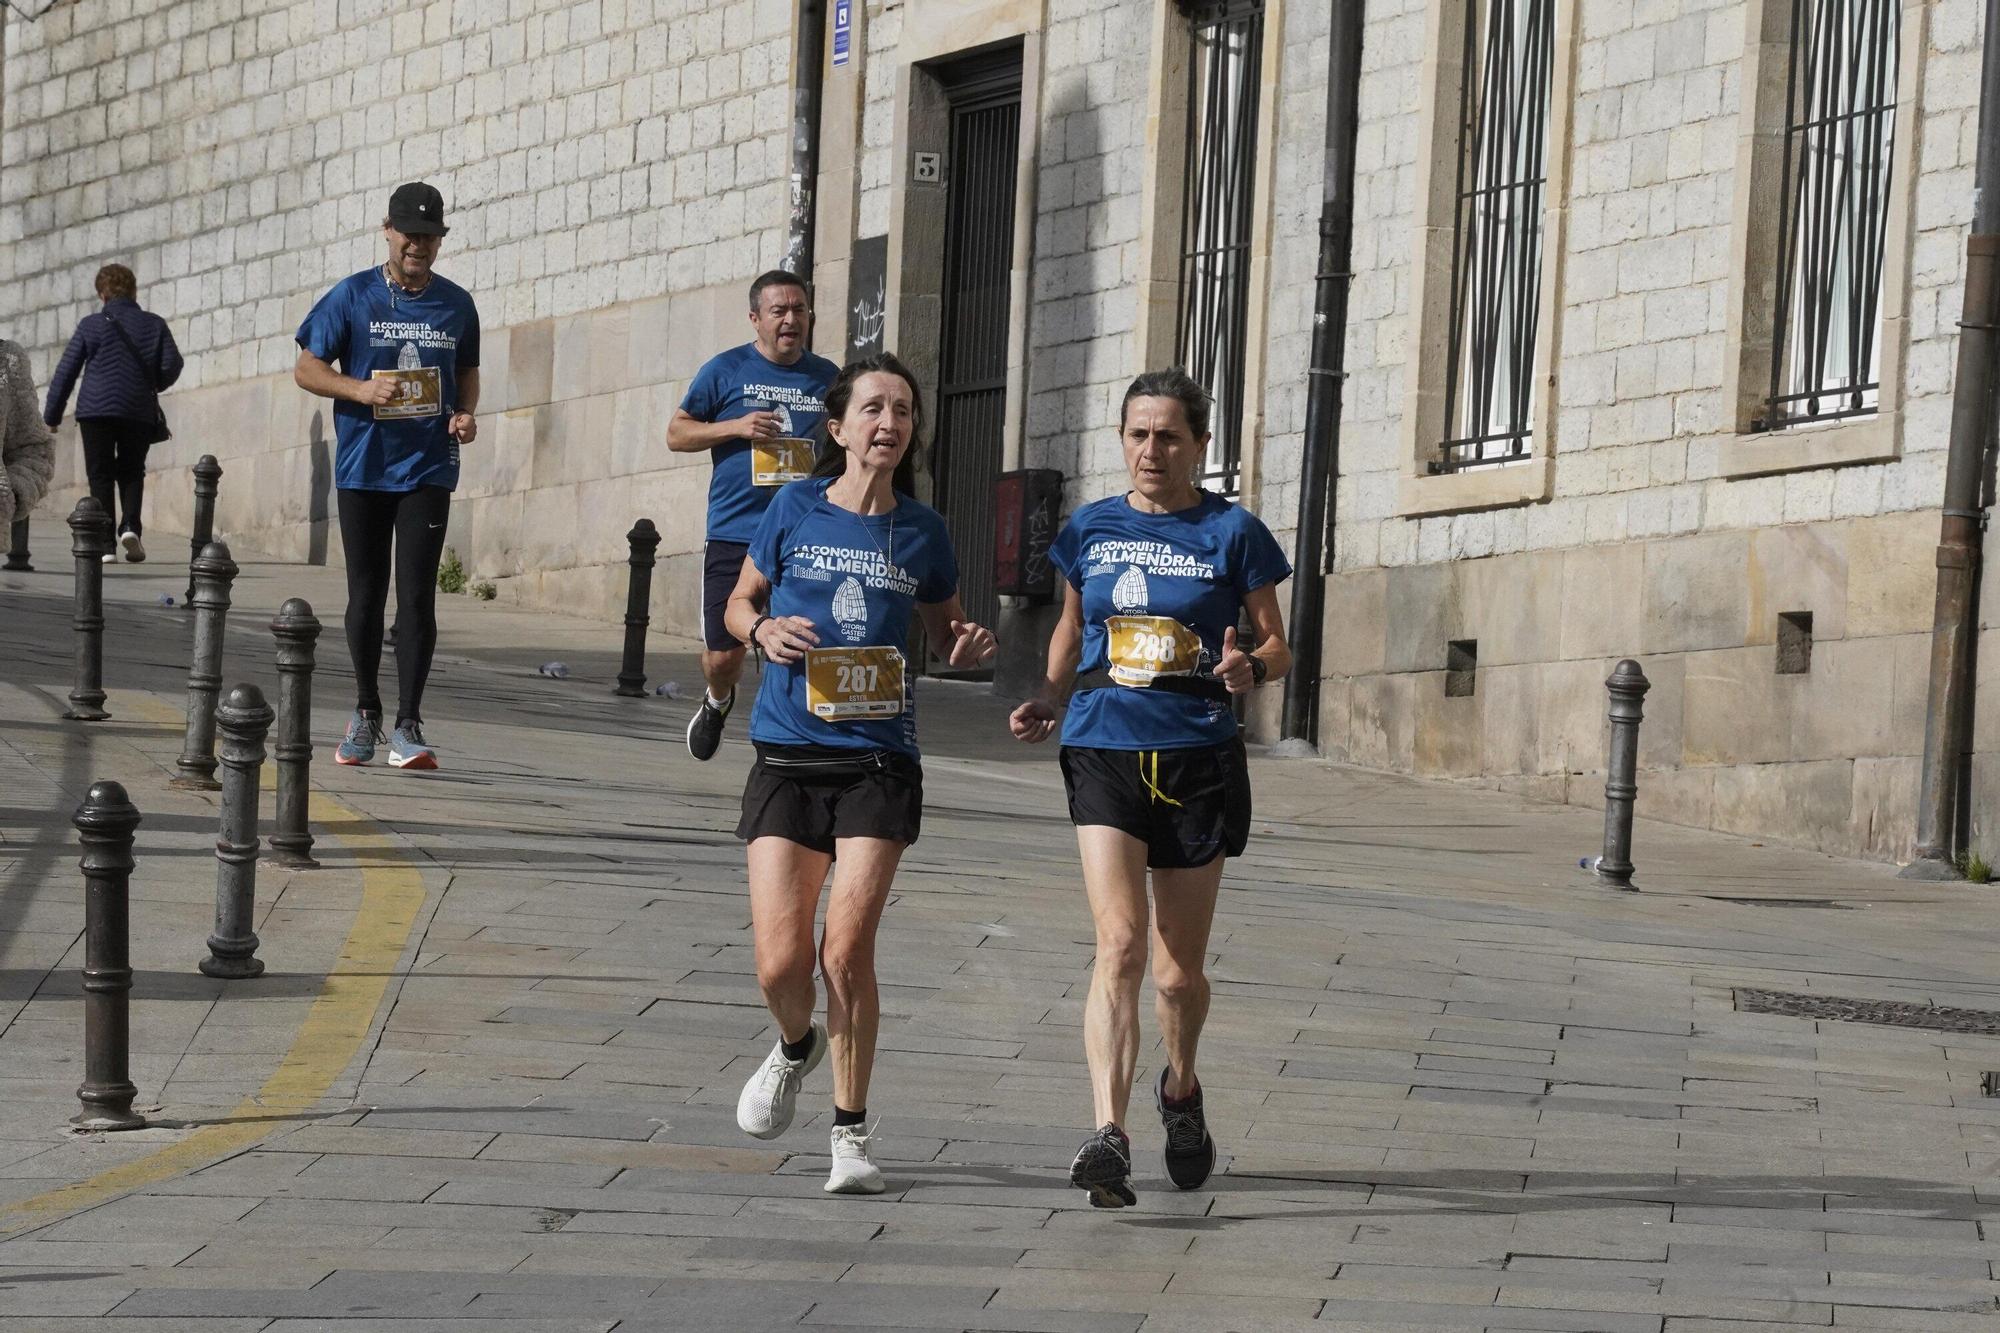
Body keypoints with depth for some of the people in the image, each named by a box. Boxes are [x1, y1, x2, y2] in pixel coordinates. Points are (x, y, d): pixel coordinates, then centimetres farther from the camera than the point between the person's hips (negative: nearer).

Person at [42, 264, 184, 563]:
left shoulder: (90, 325, 3)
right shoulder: (155, 325, 7)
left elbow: (66, 372, 4)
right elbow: (171, 366, 2)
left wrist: (52, 415, 10)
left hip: (96, 411, -1)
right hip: (140, 412, 2)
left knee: (101, 475, 4)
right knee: (132, 473, 15)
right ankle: (130, 525, -9)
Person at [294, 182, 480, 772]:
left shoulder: (456, 304, 7)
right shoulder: (353, 297, 0)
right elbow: (307, 368, 2)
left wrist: (466, 413, 0)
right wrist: (362, 390, -15)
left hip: (428, 471, 0)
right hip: (362, 468, 0)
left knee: (416, 595, -9)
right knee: (366, 593, 9)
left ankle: (408, 726, -8)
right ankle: (366, 712, 25)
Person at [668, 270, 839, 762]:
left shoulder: (828, 377, 11)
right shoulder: (726, 370, 3)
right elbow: (677, 433, 6)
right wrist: (736, 427, -9)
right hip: (735, 534, -1)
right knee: (723, 654, 1)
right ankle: (718, 702, 35)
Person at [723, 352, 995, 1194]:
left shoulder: (919, 531, 5)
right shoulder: (795, 510, 2)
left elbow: (945, 629, 19)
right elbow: (739, 603, 14)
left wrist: (969, 648, -5)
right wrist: (764, 631, -8)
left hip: (879, 759, 0)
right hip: (788, 754, 0)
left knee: (848, 949, -11)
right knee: (780, 963, -4)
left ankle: (851, 1133, 3)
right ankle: (797, 1047, 32)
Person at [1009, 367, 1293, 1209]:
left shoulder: (1233, 533, 1)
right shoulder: (1091, 530, 8)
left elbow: (1277, 647, 6)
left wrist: (1250, 668, -16)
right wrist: (1046, 699, 5)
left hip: (1199, 759, -1)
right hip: (1105, 752, 1)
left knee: (1178, 971, 8)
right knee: (1120, 942, -18)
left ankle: (1181, 1089, 40)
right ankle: (1108, 1136, -24)